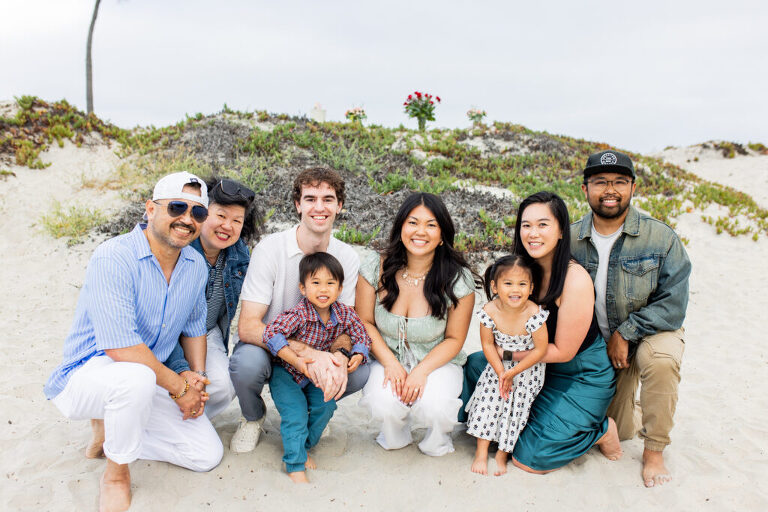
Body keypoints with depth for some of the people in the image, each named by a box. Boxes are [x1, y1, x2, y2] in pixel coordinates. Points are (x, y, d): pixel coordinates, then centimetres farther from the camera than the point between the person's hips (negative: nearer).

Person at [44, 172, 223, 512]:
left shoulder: (196, 265, -1)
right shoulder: (112, 259, -24)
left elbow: (195, 326, 12)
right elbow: (121, 347, -29)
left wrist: (197, 378, -2)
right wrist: (179, 387, -21)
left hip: (147, 378, 7)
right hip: (86, 374, -6)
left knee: (208, 455, -1)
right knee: (136, 378, -41)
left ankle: (111, 432, 16)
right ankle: (116, 474, -11)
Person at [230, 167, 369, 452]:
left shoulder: (347, 258, -7)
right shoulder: (270, 249, -19)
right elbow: (247, 327, -25)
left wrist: (340, 356, -30)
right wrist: (308, 353, -38)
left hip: (316, 353, 3)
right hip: (267, 347, -2)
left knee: (359, 371, -24)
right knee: (247, 362, -35)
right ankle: (253, 418, 2)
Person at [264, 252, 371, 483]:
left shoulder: (345, 314, -15)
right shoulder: (299, 314, -31)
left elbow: (362, 336, -3)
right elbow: (272, 332, -38)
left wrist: (357, 356, -23)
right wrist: (295, 360, -45)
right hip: (286, 371, -5)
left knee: (325, 405, -5)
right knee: (296, 412, -15)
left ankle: (303, 447, 19)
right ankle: (294, 465, 1)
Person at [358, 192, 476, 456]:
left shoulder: (458, 279, -13)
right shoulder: (376, 268, -11)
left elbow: (454, 339, -6)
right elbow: (364, 322, -2)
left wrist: (421, 371, -21)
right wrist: (390, 363, -15)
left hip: (437, 362, 0)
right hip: (386, 358, 1)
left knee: (434, 408, -30)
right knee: (385, 404, -29)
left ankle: (437, 441, 11)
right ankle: (394, 437, 12)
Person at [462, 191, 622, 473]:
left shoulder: (576, 280, -27)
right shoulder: (528, 269, -5)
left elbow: (563, 351, -21)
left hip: (582, 378, -7)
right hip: (541, 366, 7)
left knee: (527, 458, -9)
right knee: (475, 364, -4)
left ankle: (601, 430, 11)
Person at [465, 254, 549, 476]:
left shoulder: (534, 314, -27)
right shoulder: (489, 311, -20)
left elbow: (540, 350, -19)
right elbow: (488, 344, -8)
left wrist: (513, 372, -19)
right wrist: (500, 372, -16)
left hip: (528, 369, -2)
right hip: (498, 365, 2)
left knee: (516, 407, -1)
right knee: (487, 400, -4)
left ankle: (502, 453, 19)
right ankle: (481, 452, 10)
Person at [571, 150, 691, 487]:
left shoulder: (661, 238, -15)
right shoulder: (570, 239, -8)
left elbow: (673, 306, -15)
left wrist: (625, 333, -22)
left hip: (651, 332, -2)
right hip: (597, 342, 2)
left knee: (661, 358, -37)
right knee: (615, 432, 2)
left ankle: (654, 450, -15)